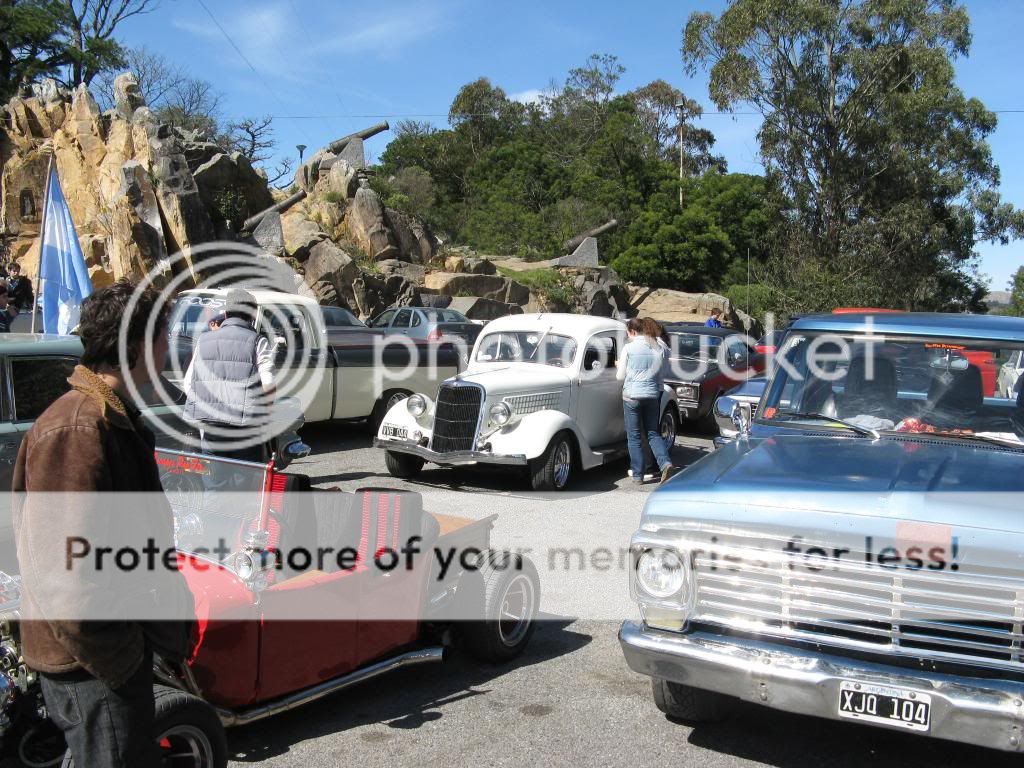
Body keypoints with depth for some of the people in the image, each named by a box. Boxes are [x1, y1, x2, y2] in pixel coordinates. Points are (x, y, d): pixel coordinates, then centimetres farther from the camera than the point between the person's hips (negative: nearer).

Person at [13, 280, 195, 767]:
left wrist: (172, 615, 18)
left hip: (122, 643, 10)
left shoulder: (117, 419, 10)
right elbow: (64, 571, -27)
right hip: (92, 663, -10)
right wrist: (117, 665, -21)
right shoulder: (76, 429, -25)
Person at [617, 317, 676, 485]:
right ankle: (665, 463, -5)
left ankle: (638, 475, 9)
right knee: (653, 433, 15)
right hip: (653, 394, 4)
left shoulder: (628, 348, -8)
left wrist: (620, 365, 18)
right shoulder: (660, 347, 3)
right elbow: (661, 374, 8)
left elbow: (621, 376, -1)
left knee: (634, 437, 7)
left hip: (632, 396, -3)